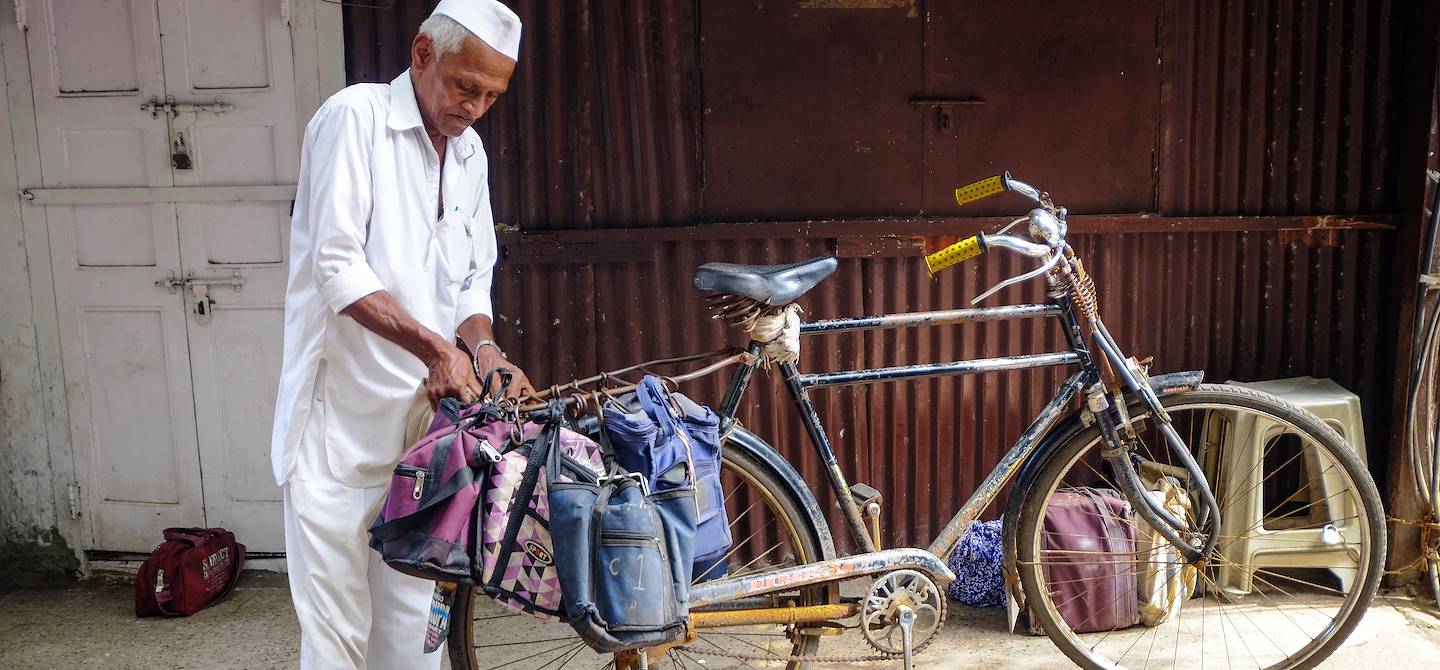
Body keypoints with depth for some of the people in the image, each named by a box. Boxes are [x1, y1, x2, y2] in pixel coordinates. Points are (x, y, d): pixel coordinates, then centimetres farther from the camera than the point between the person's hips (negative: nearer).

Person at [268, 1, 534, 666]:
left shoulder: (470, 153, 13)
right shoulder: (355, 116, -7)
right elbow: (337, 265, -16)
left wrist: (484, 349, -3)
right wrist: (435, 348, -23)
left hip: (425, 415, 6)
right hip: (341, 420, -6)